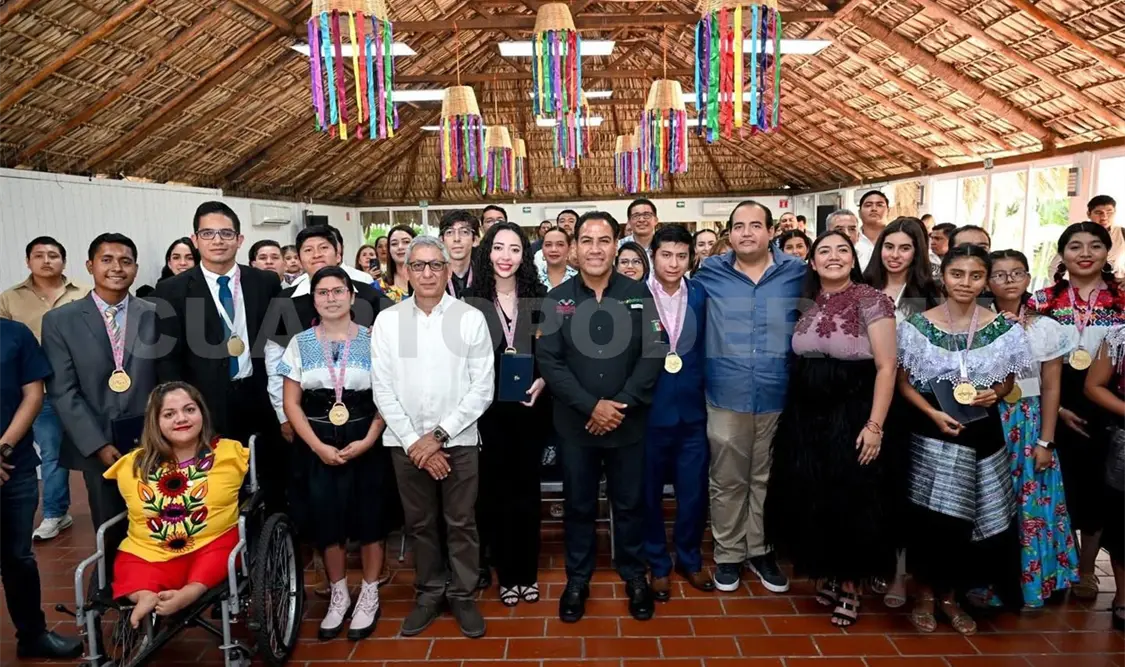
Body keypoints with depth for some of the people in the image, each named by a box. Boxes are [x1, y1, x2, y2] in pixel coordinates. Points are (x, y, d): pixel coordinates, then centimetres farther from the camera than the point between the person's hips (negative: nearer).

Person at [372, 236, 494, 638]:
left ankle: (463, 595, 27)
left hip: (459, 440, -1)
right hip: (406, 442, 2)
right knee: (419, 523, 14)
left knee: (461, 523, 9)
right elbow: (382, 390, -1)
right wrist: (415, 442, -8)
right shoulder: (386, 320, 0)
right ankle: (428, 592, 32)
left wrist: (439, 434, -10)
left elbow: (482, 389, -6)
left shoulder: (471, 318, -5)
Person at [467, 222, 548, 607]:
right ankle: (506, 574, 23)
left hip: (530, 407, 1)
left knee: (527, 487, 10)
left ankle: (528, 572, 24)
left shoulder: (539, 298, 2)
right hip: (488, 409, -1)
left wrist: (542, 381, -12)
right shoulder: (472, 301, -1)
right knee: (496, 489, 8)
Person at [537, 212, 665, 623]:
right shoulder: (556, 300, -2)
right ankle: (577, 579, 32)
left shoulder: (639, 295, -2)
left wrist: (621, 404, -15)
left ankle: (635, 576, 34)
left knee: (629, 504, 14)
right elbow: (549, 361, -7)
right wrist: (592, 405, -16)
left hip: (628, 422, 0)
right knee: (578, 505, 13)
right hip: (575, 423, 0)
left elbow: (653, 355, -7)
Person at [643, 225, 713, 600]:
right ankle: (658, 565, 31)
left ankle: (690, 560, 35)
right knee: (650, 493, 12)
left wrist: (707, 394, -2)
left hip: (692, 410, 2)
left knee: (694, 492, 12)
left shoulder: (702, 297, 2)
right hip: (649, 411, -2)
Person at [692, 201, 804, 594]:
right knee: (727, 482, 11)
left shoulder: (797, 272, 0)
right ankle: (728, 554, 28)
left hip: (778, 398, 1)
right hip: (726, 398, 0)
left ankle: (761, 550, 33)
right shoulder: (710, 273, -1)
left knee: (767, 479, 15)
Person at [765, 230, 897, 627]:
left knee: (851, 505, 5)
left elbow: (886, 367, -12)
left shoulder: (871, 300, -9)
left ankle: (851, 586, 24)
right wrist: (793, 412, 8)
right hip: (806, 417, 5)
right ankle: (830, 576, 31)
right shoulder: (808, 304, 6)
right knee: (811, 502, 11)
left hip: (851, 418, -5)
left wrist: (874, 425, -17)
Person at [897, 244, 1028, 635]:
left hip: (982, 434, 2)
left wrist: (994, 394, -11)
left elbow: (1007, 380, 12)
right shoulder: (918, 325, -5)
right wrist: (934, 413, -17)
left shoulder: (1003, 329, 0)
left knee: (969, 520, 9)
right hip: (931, 433, -2)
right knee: (930, 517, 0)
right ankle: (925, 595, 22)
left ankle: (951, 597, 29)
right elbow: (903, 381, -2)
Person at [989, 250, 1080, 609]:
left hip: (1028, 426, 1)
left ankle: (1028, 582, 23)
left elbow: (1051, 388, 1)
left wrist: (1045, 441, -3)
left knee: (1029, 506, 6)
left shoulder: (1046, 328, 0)